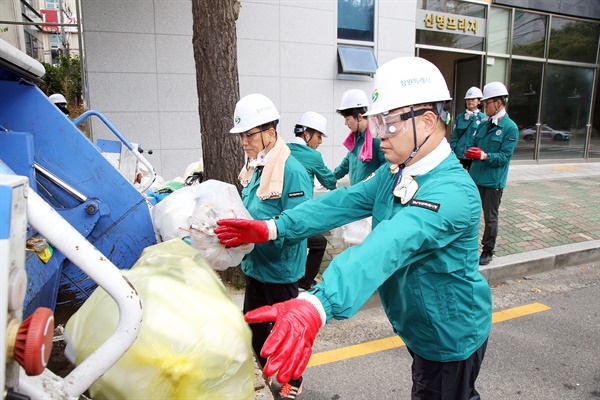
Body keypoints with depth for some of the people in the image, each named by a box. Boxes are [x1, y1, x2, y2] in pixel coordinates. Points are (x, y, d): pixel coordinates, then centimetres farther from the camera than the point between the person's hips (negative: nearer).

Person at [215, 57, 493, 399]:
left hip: (453, 336, -7)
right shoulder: (394, 173, -5)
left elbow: (389, 246, -50)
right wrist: (274, 227, -25)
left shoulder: (453, 192, -34)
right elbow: (346, 202, -14)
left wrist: (317, 306, -62)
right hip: (419, 328, 7)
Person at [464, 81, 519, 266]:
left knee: (490, 218, 7)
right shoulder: (483, 124, 8)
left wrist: (484, 155, -31)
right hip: (475, 178, 6)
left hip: (493, 181, -6)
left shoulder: (510, 128, -10)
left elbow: (504, 157, -16)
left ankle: (488, 251, 21)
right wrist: (471, 152, -11)